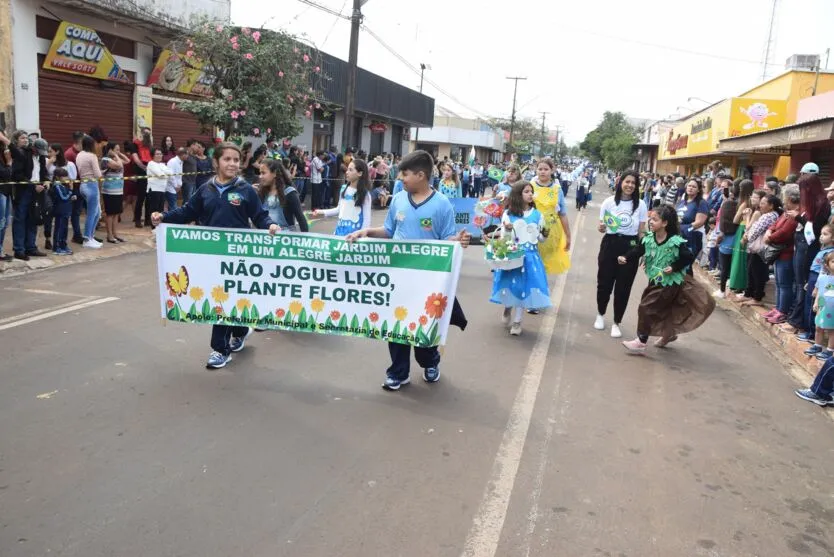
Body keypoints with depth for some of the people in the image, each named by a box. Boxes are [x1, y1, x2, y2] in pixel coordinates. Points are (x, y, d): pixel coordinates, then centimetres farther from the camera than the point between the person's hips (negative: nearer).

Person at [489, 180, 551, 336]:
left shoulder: (537, 215, 4)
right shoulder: (508, 214, -3)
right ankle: (507, 309, 35)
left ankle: (517, 321, 14)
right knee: (510, 283, 4)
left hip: (530, 255, 2)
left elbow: (540, 238, 11)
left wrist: (544, 235, -10)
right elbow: (503, 237, -2)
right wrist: (507, 229, -22)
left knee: (524, 286, 2)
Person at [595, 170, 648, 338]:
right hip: (610, 244, 0)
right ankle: (600, 315, 34)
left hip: (630, 247, 0)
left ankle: (616, 323, 20)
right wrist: (601, 227, -18)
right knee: (604, 283, 8)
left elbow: (641, 232, 5)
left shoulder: (640, 205, 0)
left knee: (623, 287, 5)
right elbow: (602, 228, 5)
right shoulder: (609, 202, -1)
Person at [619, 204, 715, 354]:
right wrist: (626, 258, -26)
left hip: (669, 283, -7)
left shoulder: (676, 242, -21)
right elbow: (638, 251, -9)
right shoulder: (648, 239, -5)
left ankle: (641, 342, -1)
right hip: (655, 280, 7)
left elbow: (689, 257, -16)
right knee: (662, 310, 21)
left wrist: (674, 267, -21)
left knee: (646, 308, -9)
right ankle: (669, 334, 47)